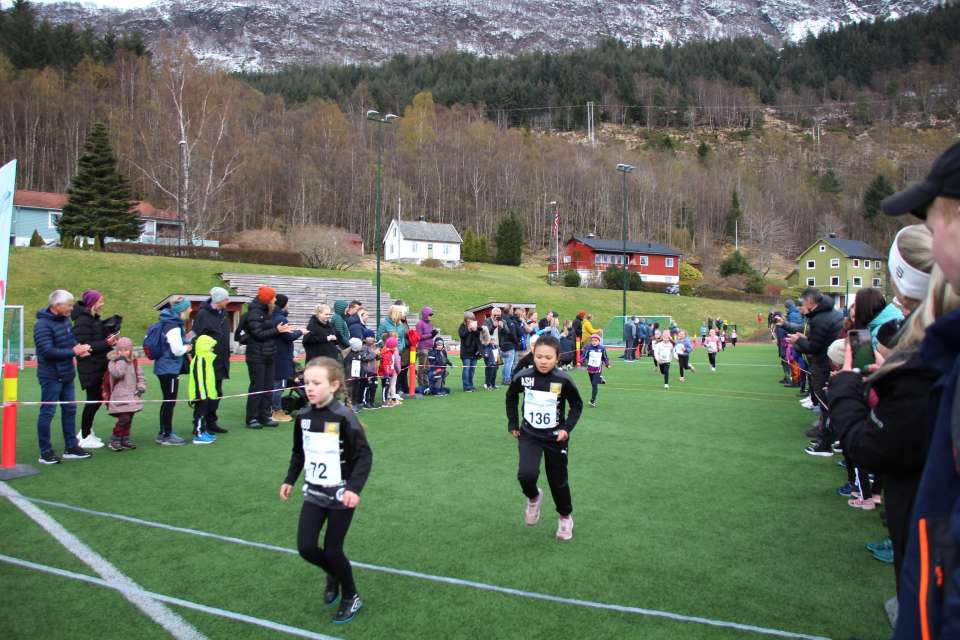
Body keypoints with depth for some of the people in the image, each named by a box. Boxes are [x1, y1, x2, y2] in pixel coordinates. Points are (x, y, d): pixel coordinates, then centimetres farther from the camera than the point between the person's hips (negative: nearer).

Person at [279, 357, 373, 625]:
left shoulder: (344, 417, -19)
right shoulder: (303, 416, -1)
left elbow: (364, 456, -18)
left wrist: (354, 488, -27)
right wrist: (289, 480, 13)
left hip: (340, 497, -5)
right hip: (313, 494, 5)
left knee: (332, 550, 1)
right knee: (305, 547, 0)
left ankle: (351, 598, 27)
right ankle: (333, 575, 33)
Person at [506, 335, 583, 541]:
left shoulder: (563, 380, -17)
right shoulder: (523, 377, -13)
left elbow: (577, 405, -2)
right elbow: (511, 397, 8)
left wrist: (567, 427, -13)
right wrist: (513, 423, 5)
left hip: (555, 438, -1)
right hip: (529, 435, 1)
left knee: (558, 481, 11)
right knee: (526, 474, -21)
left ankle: (565, 517, 38)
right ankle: (533, 497, 15)